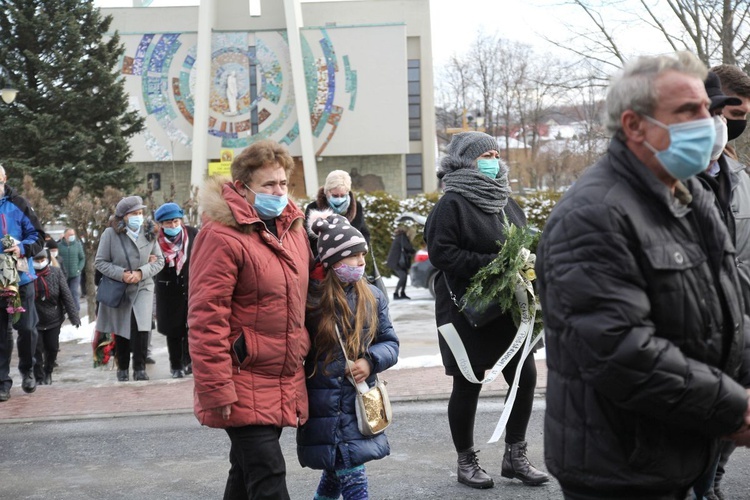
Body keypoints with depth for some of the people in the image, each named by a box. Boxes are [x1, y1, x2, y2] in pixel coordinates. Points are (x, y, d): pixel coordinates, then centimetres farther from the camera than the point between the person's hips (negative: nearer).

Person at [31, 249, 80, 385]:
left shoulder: (56, 272, -9)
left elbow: (66, 295, -7)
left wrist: (74, 316, -10)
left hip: (54, 320, 2)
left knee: (52, 348, 11)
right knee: (37, 350, -1)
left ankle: (48, 372, 36)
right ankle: (39, 378, 16)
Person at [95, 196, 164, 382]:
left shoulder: (149, 233, -2)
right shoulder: (110, 234, -10)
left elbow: (159, 260, 3)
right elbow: (100, 262, -5)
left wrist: (141, 272, -14)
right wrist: (122, 274, -18)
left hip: (143, 287, 1)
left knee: (141, 327, -15)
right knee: (121, 330, 9)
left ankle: (139, 369, -4)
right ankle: (122, 369, 26)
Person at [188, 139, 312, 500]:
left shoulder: (293, 227, 11)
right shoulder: (222, 235, -15)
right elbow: (206, 319, -19)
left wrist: (302, 359, 20)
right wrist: (217, 390, -20)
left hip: (285, 386, 8)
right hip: (244, 388, -8)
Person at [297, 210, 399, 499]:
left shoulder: (372, 297, 3)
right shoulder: (310, 299, -13)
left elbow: (390, 343, 9)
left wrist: (371, 361, -10)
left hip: (360, 404, 5)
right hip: (324, 408, -5)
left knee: (335, 476, 18)